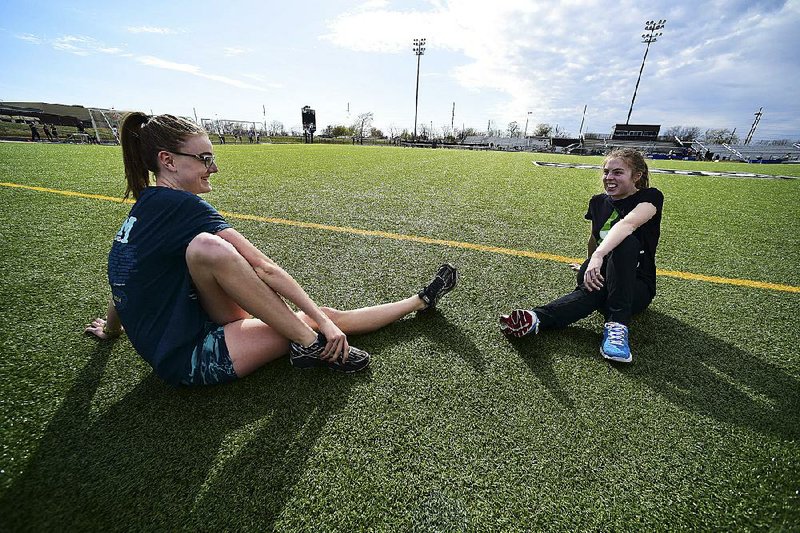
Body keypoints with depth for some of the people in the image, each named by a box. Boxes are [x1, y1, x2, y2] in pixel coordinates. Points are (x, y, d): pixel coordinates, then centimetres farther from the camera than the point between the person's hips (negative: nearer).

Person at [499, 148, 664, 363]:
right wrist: (590, 265, 23)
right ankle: (536, 318, -56)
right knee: (592, 284, -35)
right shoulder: (598, 202, 5)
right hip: (605, 279, 3)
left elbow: (628, 223, -34)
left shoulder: (650, 197, -10)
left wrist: (599, 256, -49)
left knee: (626, 242, -34)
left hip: (638, 287, -3)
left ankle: (616, 325, -39)